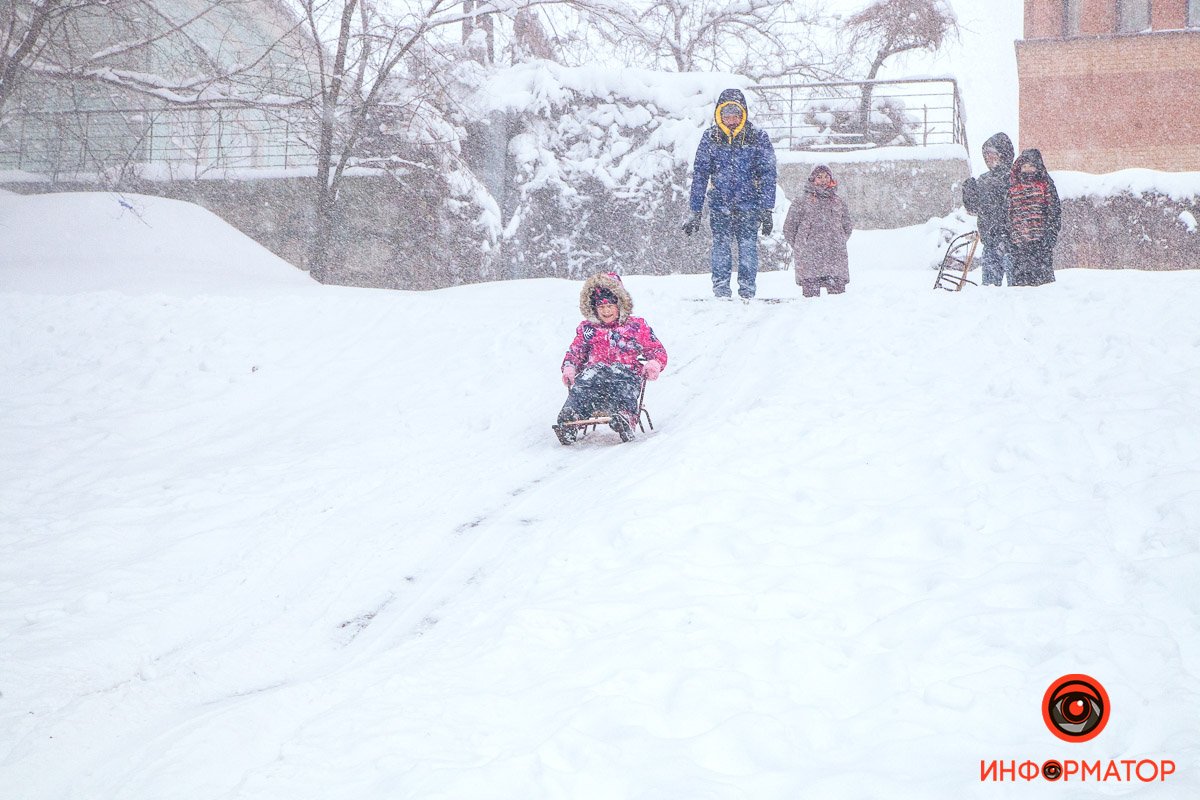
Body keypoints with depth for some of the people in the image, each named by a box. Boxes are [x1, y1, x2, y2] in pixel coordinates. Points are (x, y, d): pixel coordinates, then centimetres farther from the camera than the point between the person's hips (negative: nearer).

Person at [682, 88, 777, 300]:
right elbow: (699, 175, 7)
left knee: (748, 244, -7)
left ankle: (747, 290, 1)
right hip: (719, 202, 1)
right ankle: (720, 289, 0)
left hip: (749, 202, -1)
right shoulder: (710, 138, 4)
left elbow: (768, 175, 1)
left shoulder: (758, 137, 1)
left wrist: (767, 210, -6)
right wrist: (695, 211, 3)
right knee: (721, 243, -6)